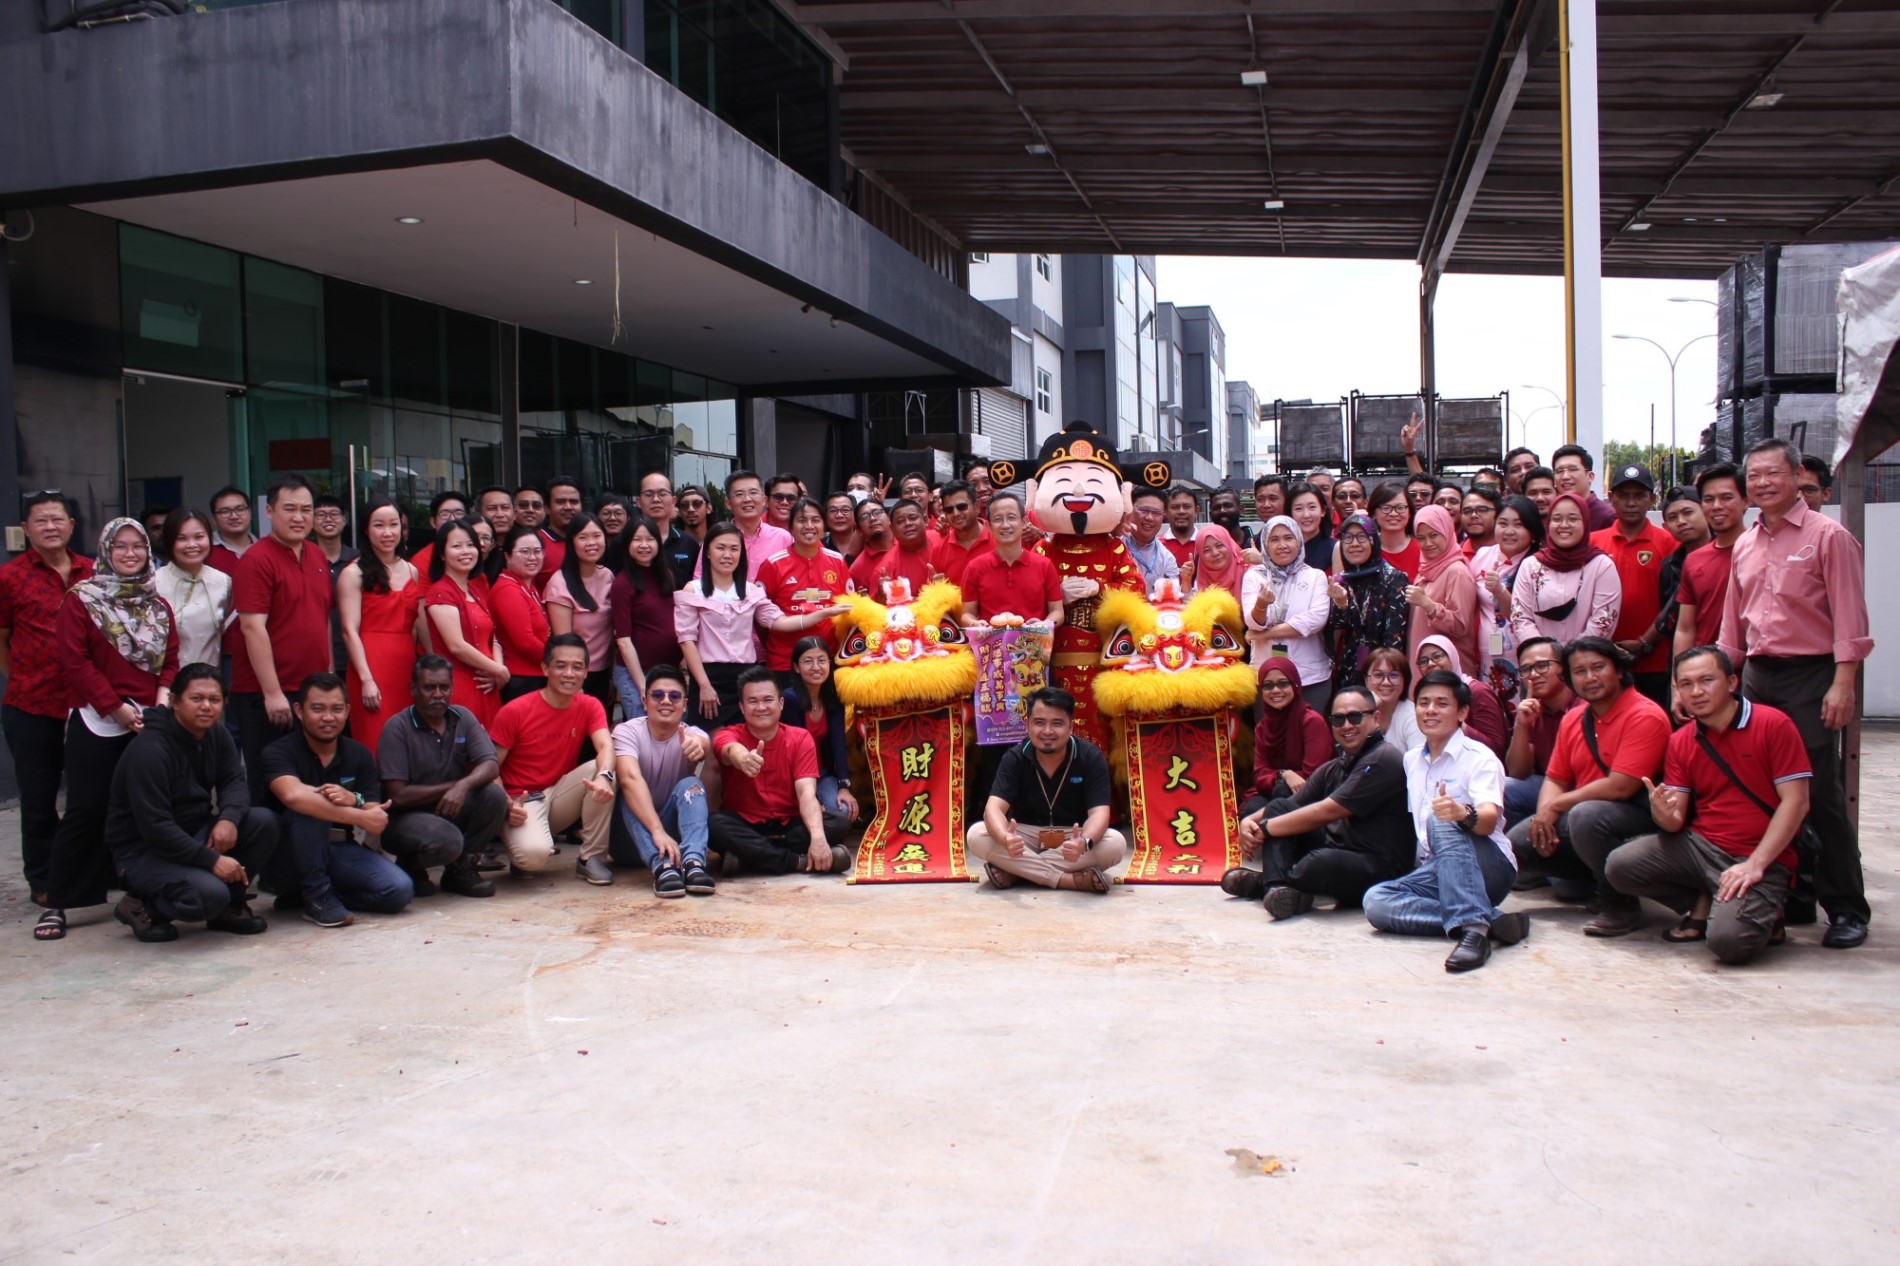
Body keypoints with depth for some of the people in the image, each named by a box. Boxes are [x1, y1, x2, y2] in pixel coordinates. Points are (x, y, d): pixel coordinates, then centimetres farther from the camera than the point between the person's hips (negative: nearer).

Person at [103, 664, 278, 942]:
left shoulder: (217, 735, 3)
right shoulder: (149, 750, -23)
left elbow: (235, 781, -2)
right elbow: (154, 826, -27)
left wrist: (229, 818, -26)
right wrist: (211, 860, -29)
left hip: (194, 833, 8)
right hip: (144, 850, -8)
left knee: (263, 822, -16)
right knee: (210, 895, -32)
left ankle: (230, 906, 1)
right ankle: (143, 906, 0)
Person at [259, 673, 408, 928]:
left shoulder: (359, 755, 3)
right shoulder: (278, 753, -12)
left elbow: (376, 822, -4)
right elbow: (293, 796, -36)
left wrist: (354, 801, -27)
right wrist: (358, 815, -32)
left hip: (340, 851, 5)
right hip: (286, 860, -5)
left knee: (399, 890, -20)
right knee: (310, 806, -33)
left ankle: (303, 894, 1)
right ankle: (318, 896, -18)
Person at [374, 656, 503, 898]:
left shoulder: (462, 718, 1)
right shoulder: (397, 728, -14)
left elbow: (491, 766, -10)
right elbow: (397, 795, -18)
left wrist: (463, 785, -31)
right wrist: (449, 787, -13)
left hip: (451, 809, 5)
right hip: (405, 816, -5)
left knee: (494, 795, -23)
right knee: (447, 840, -36)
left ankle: (460, 869, -1)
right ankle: (409, 867, 2)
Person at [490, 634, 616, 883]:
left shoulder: (589, 706, -2)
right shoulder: (515, 711, -13)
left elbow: (605, 746, -20)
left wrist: (604, 776, -44)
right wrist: (507, 806, -27)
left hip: (560, 793, 4)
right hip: (523, 801, -4)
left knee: (602, 770, -24)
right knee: (535, 853, -35)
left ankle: (592, 858, -11)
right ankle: (522, 856, 6)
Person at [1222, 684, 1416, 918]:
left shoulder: (1383, 760, -14)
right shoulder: (1333, 768, 15)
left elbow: (1327, 812, -19)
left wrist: (1264, 828, -14)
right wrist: (1249, 821, -9)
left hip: (1380, 869, -9)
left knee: (1323, 862, -39)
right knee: (1280, 807, 1)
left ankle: (1267, 881, -8)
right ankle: (1279, 888, -18)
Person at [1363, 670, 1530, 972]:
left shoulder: (1479, 757, -6)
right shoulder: (1411, 760, 15)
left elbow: (1489, 819, -25)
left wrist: (1463, 814, -47)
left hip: (1488, 869, -6)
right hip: (1434, 871, 6)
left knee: (1442, 823, -36)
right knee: (1376, 901, -25)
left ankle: (1473, 927, -45)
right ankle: (1491, 920, -30)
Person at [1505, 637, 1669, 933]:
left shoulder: (1645, 716, -16)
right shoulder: (1572, 720, 9)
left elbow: (1620, 787, -23)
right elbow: (1555, 779, 12)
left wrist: (1556, 805, -15)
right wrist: (1544, 814, -11)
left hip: (1637, 818, -8)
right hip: (1576, 815, 8)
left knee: (1586, 815, -38)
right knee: (1517, 844, -5)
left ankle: (1620, 905, -16)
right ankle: (1597, 877, 11)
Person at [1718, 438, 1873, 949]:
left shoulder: (1828, 536, -4)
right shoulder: (1745, 546, 14)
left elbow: (1849, 616, -9)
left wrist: (1843, 683, -16)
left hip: (1809, 676, -6)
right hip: (1756, 677, 6)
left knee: (1820, 793, -6)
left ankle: (1846, 908, 3)